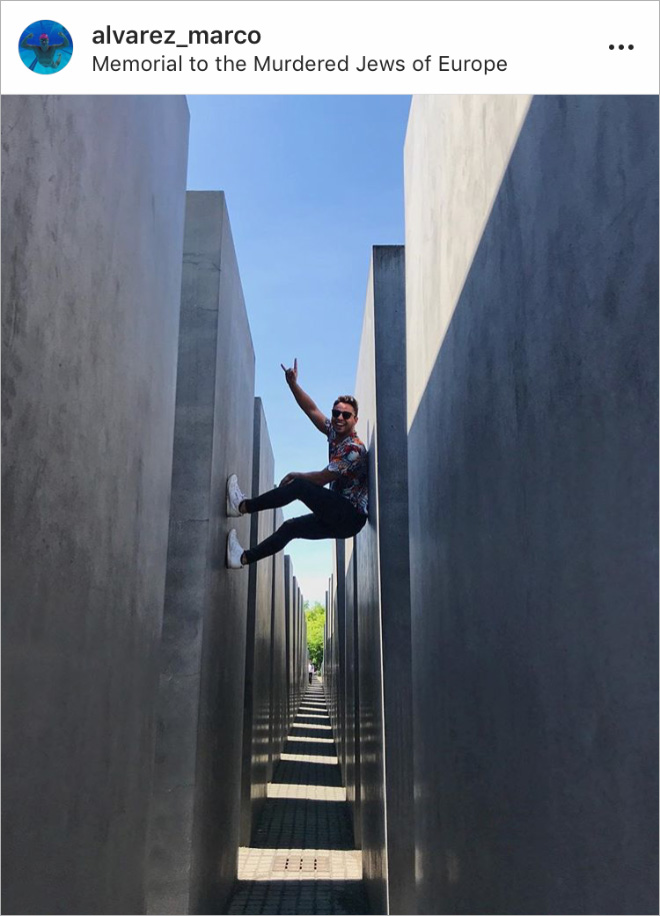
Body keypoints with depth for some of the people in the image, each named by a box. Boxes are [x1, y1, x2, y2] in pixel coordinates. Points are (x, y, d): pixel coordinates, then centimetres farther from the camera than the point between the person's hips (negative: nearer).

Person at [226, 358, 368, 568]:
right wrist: (293, 384, -4)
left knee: (299, 486, -21)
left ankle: (242, 506, -14)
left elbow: (321, 479, -15)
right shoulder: (335, 434, 9)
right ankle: (244, 558, -1)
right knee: (291, 527, 1)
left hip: (351, 517, -9)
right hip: (338, 519, 9)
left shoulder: (353, 449, -17)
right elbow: (312, 409, 9)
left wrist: (295, 476, 1)